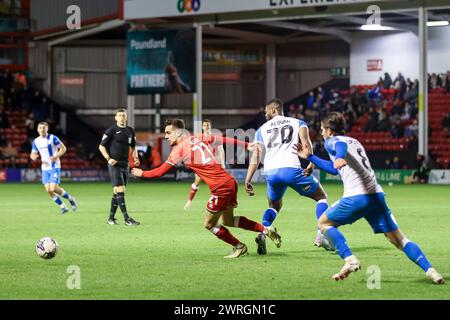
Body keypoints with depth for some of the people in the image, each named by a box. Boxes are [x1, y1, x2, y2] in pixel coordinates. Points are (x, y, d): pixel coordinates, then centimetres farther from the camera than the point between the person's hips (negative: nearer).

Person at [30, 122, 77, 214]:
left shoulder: (53, 138, -9)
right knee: (48, 190, -4)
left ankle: (70, 198, 9)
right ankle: (62, 206, 13)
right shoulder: (36, 141, 6)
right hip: (45, 168, 5)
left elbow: (63, 148, -7)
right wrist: (33, 157, -13)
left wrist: (56, 156, -24)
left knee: (54, 188, -16)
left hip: (54, 167, -5)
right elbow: (33, 154, 12)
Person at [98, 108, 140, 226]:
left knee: (117, 192, 10)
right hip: (114, 164, -6)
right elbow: (101, 146, -1)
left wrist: (135, 157, 5)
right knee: (120, 190, -14)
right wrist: (108, 158, -13)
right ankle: (127, 218, -17)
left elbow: (132, 147, 23)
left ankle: (111, 218, 18)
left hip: (125, 164, 6)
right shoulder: (111, 130, -4)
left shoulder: (130, 131, 12)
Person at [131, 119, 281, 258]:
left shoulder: (180, 149, -9)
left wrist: (142, 173, 11)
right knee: (227, 221, 23)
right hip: (230, 182, 9)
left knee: (209, 224, 7)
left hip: (220, 188, -9)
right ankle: (266, 230, 21)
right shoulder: (195, 139, 12)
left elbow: (160, 172, -6)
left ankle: (239, 247, 16)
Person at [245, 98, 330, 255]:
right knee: (321, 197, 15)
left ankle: (262, 234, 3)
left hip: (271, 172, 3)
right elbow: (305, 142, -3)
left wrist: (248, 180, 8)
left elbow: (256, 156, 12)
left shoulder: (262, 129, 23)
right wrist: (311, 163, -14)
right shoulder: (298, 123, 19)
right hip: (291, 168, -3)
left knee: (274, 206, 29)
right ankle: (322, 236, -3)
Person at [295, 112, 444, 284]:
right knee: (398, 239, 6)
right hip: (376, 195, 7)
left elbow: (341, 145, -19)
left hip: (356, 196, -7)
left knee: (324, 223, 14)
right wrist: (310, 157, 50)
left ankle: (349, 259, -4)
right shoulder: (354, 141, 31)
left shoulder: (331, 141, 9)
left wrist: (339, 157, -42)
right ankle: (429, 269, -10)